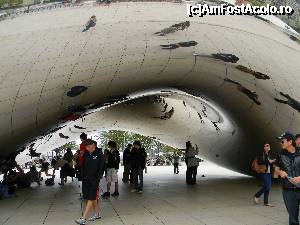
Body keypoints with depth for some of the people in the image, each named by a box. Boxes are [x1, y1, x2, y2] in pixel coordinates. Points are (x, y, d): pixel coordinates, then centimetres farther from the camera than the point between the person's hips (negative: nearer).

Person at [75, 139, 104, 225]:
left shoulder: (99, 154, -9)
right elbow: (84, 166, 15)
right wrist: (83, 176, 7)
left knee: (91, 198, -7)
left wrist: (97, 179, -15)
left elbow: (101, 167, -10)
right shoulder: (86, 154, 7)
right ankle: (97, 214, 29)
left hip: (94, 179, -6)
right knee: (92, 197, 14)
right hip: (86, 179, 6)